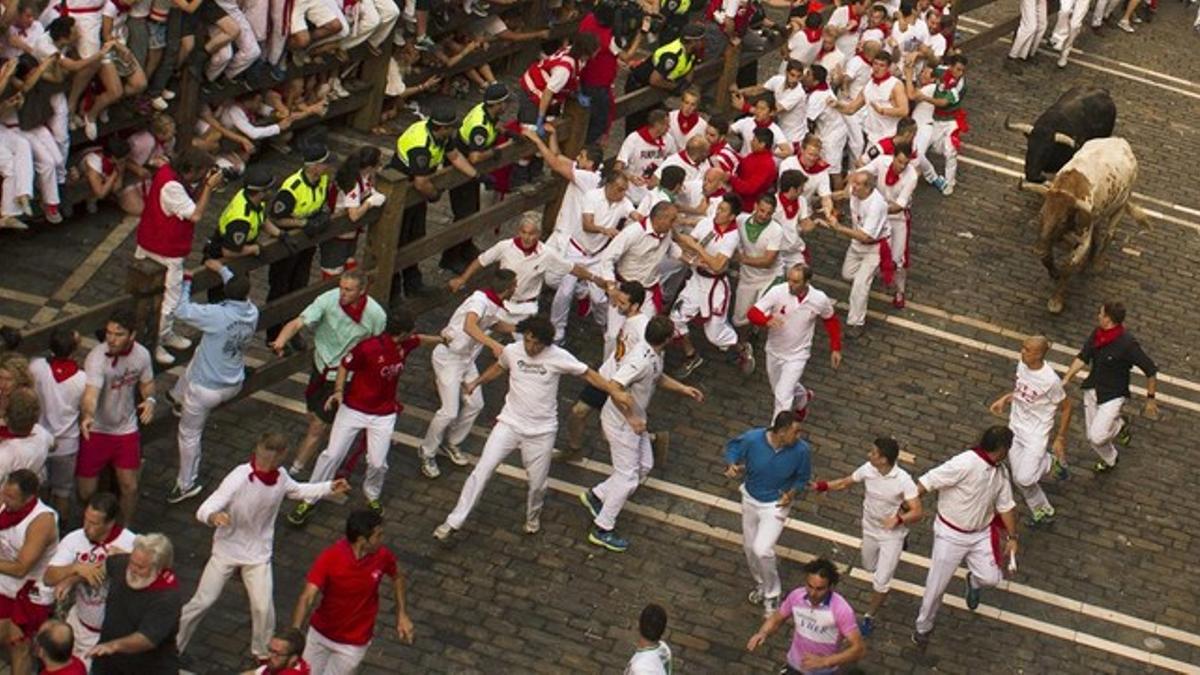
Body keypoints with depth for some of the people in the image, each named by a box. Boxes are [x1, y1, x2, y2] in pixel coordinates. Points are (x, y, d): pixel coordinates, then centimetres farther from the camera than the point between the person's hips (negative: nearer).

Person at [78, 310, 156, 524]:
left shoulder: (142, 354, -11)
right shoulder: (97, 358, -28)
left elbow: (147, 382, 8)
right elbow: (91, 393, -43)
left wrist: (150, 400, -14)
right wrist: (87, 416, -63)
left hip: (126, 428, 3)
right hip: (95, 430, -3)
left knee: (130, 487, 4)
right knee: (86, 492, 4)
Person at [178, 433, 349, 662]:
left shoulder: (280, 476, -11)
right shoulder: (238, 479, -29)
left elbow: (297, 490, 13)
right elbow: (204, 510, -31)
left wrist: (329, 488, 6)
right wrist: (213, 517, -55)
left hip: (258, 554, 3)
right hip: (227, 549, -3)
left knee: (264, 607, -2)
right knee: (203, 601, 3)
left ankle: (264, 652, 25)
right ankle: (172, 645, 26)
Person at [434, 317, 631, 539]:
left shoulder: (559, 357, -14)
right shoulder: (512, 351, -7)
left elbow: (589, 374, -7)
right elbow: (498, 367, 16)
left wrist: (615, 392, -13)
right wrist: (476, 382, 9)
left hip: (541, 431, -1)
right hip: (510, 423, 1)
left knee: (537, 483, 7)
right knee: (482, 470, -6)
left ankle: (533, 517, 40)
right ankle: (454, 522, 1)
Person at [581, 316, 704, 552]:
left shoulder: (655, 354, -2)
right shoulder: (640, 360, -33)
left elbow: (658, 377, 20)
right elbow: (614, 388, -37)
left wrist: (684, 389, 12)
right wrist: (632, 418, -30)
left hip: (634, 419, 10)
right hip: (621, 421, -10)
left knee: (644, 466, 20)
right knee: (627, 477, 0)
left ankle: (597, 496, 32)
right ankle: (602, 530, 12)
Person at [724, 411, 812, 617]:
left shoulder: (801, 450, -25)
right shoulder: (752, 439, -26)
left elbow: (803, 477, -5)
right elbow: (733, 446, -3)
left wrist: (793, 493, -24)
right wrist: (731, 465, -23)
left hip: (776, 504, -3)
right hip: (750, 499, 3)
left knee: (762, 550, -16)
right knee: (750, 547, 19)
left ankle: (772, 595, 9)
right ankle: (761, 583, 49)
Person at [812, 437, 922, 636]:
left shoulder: (903, 480, -29)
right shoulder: (867, 469, -17)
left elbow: (916, 512, -27)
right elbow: (844, 483, 1)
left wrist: (899, 519, -46)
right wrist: (820, 486, -13)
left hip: (892, 534, -5)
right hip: (870, 529, 5)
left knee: (881, 581, -2)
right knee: (870, 567, 27)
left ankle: (869, 617, 21)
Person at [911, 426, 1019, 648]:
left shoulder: (1000, 472, -3)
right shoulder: (964, 464, -28)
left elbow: (1005, 505, 10)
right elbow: (927, 482, -27)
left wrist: (1012, 537, 8)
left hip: (981, 534, 5)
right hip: (951, 535, -5)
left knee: (991, 578, -6)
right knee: (936, 585, 3)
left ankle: (974, 581, 33)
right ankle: (923, 627, 28)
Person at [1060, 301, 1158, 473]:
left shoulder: (1127, 343, -27)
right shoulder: (1097, 333, -7)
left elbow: (1150, 370, -18)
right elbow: (1082, 357, 0)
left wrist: (1150, 399, -11)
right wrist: (1065, 380, -10)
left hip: (1113, 395, -6)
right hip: (1092, 389, 6)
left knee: (1097, 437, -16)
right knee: (1092, 439, 14)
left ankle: (1121, 425, 15)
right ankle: (1109, 460, 45)